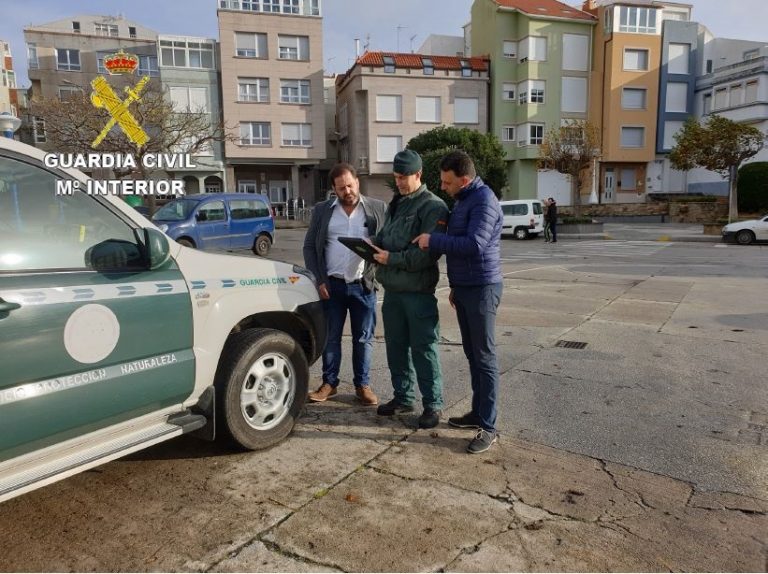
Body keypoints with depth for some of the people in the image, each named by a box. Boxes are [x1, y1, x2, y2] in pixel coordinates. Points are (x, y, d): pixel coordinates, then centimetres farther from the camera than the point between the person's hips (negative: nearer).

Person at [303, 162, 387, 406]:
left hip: (363, 285, -1)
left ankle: (363, 385, 21)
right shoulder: (322, 210, 5)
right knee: (330, 336, 9)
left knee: (363, 338, 7)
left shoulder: (378, 209, 2)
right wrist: (319, 280, -2)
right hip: (331, 285, 1)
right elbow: (309, 246, 6)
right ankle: (329, 383, 23)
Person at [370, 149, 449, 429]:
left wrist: (391, 258, -18)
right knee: (396, 346, 15)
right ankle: (403, 397, 30)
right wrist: (375, 245, 1)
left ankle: (433, 404, 13)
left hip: (418, 291, -8)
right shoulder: (396, 204, 17)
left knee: (423, 348, 0)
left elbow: (429, 252, -20)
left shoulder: (433, 206, -10)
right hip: (392, 288, 8)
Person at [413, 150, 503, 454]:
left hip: (482, 288, -9)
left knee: (484, 357, -4)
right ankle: (478, 412, 26)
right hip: (465, 288, 9)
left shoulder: (483, 200, -15)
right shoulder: (464, 200, 15)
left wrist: (433, 240, -18)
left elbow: (474, 244, -27)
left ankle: (488, 426, 4)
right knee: (472, 353, 14)